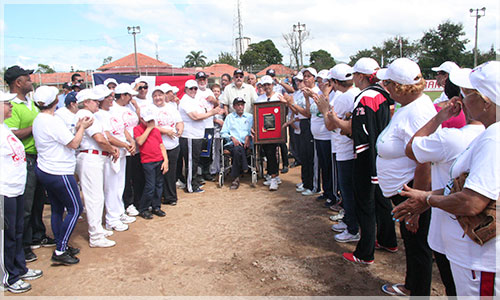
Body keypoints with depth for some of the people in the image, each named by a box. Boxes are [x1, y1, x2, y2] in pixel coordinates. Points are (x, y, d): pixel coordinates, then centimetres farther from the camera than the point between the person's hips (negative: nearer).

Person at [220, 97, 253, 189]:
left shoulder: (250, 117, 21)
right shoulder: (229, 117, 19)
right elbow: (223, 133, 10)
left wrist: (248, 136, -9)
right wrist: (232, 138, -7)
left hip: (245, 144, 0)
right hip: (232, 143, 0)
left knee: (238, 150, -34)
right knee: (238, 149, -36)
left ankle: (235, 178, -26)